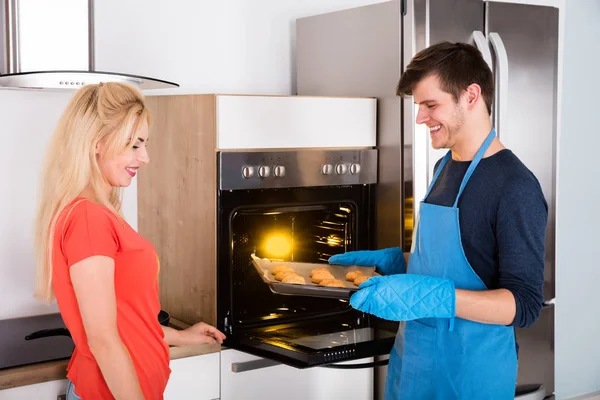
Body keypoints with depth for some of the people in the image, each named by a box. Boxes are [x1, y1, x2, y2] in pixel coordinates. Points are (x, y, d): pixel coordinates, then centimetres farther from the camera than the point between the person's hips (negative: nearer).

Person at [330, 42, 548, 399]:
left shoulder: (516, 186, -18)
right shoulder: (445, 168, 8)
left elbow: (524, 305, -20)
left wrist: (433, 296, -31)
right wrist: (389, 261, 5)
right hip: (414, 356, 7)